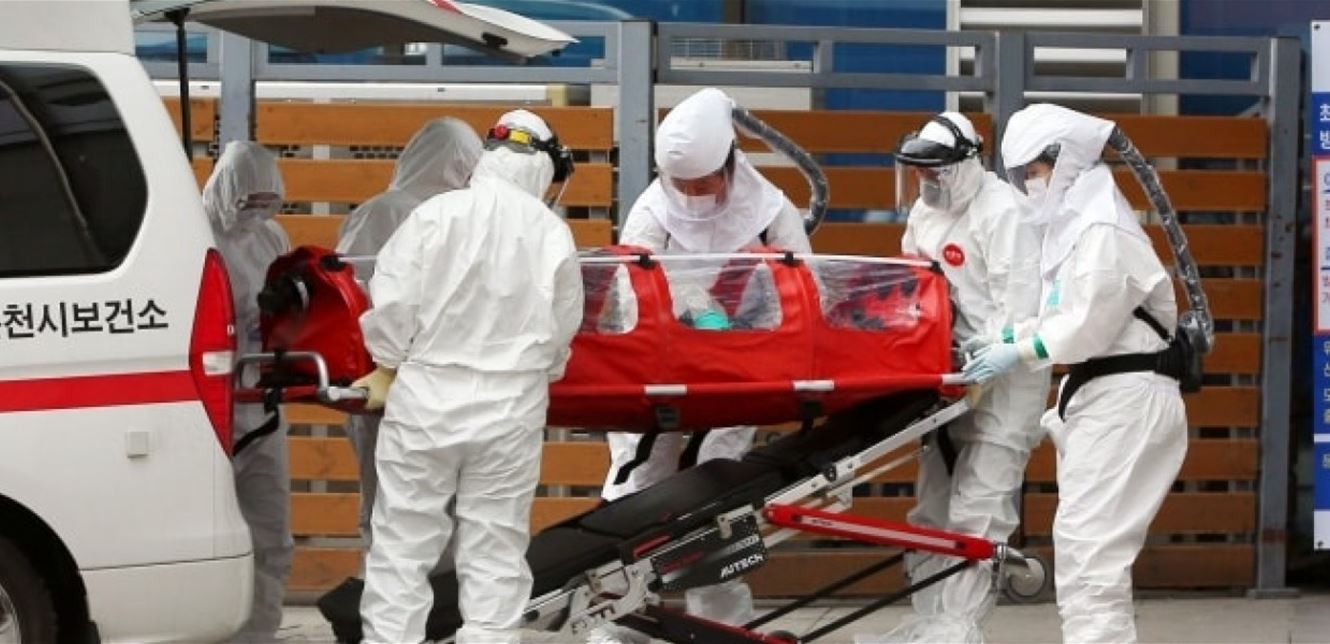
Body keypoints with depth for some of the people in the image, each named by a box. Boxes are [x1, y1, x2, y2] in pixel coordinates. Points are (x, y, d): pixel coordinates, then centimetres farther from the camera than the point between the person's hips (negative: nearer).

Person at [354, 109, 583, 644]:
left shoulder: (436, 213, -7)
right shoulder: (553, 234, -2)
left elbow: (393, 302, -8)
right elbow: (561, 332, 5)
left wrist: (386, 371, 6)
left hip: (426, 397, -1)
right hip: (510, 409, 1)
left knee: (402, 542, 5)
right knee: (495, 550, 9)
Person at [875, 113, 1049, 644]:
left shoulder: (1003, 211, -15)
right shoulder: (925, 210, 12)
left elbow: (1020, 302, -21)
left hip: (1003, 379, -9)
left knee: (975, 513, -12)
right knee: (933, 508, 12)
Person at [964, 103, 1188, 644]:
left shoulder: (1103, 228, -15)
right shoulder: (1074, 222, 16)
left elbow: (1089, 324, -19)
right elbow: (1064, 317, 15)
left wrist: (1019, 352, -13)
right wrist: (1005, 336, 4)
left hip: (1126, 398, -11)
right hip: (1098, 394, 11)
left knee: (1089, 544, -14)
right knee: (1080, 542, 12)